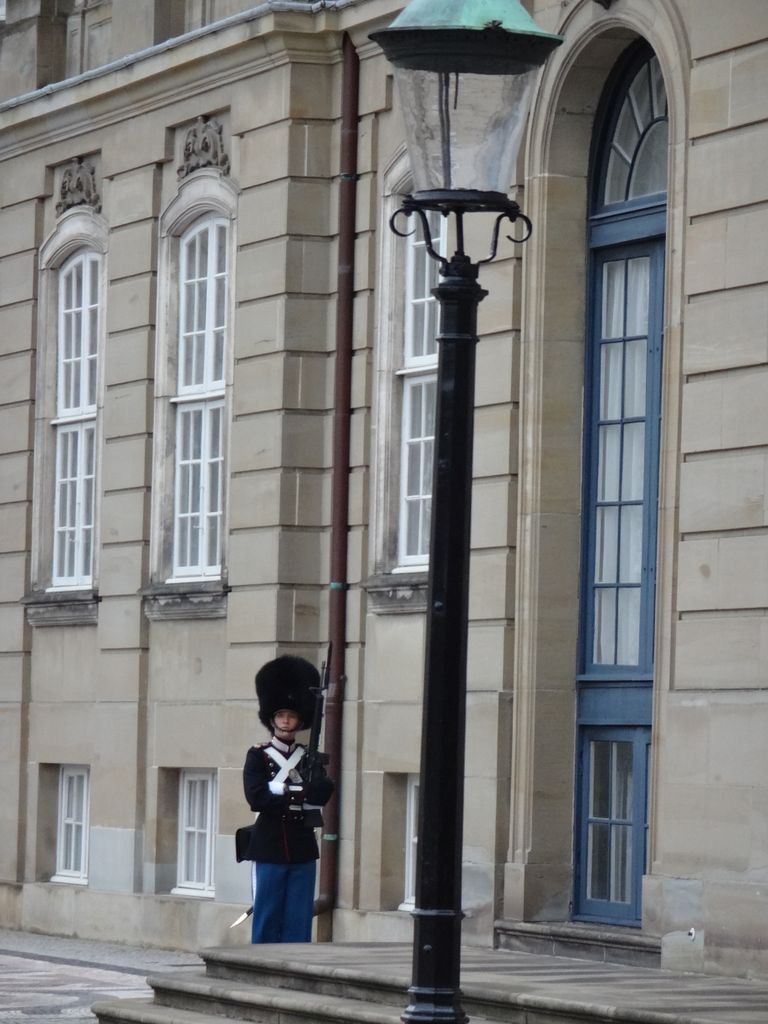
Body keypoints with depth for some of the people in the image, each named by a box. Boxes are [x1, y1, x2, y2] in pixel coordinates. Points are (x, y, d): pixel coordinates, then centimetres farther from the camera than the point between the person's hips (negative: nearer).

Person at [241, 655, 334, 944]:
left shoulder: (309, 757, 10)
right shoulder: (258, 756, 1)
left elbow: (323, 794, -7)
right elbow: (256, 798, -14)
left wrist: (284, 789, -16)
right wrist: (301, 797, -11)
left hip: (302, 849, 3)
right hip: (269, 848, -3)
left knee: (299, 920, 3)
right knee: (267, 919, 1)